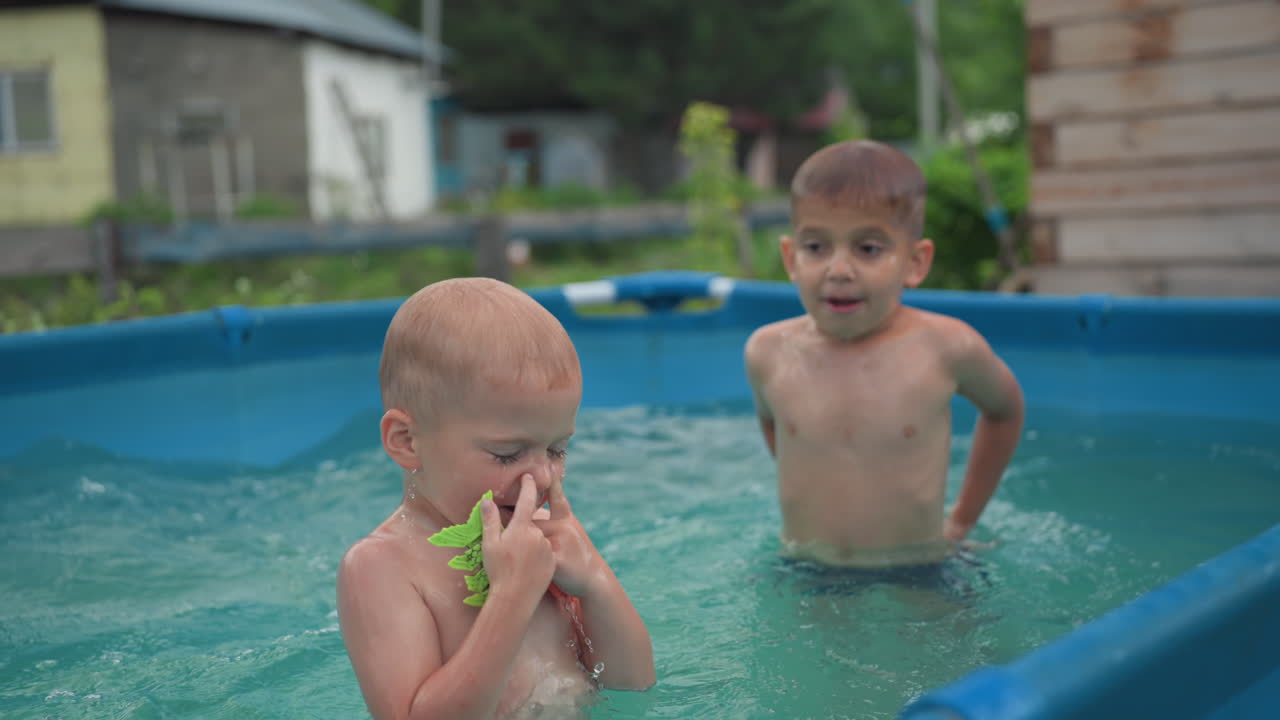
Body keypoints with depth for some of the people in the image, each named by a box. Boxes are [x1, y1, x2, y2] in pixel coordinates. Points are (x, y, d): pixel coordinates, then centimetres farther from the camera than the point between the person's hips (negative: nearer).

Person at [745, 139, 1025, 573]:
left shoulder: (946, 348, -12)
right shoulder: (768, 353, -7)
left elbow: (1004, 410, 9)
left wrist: (962, 519, 11)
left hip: (916, 574, -1)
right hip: (805, 575, 1)